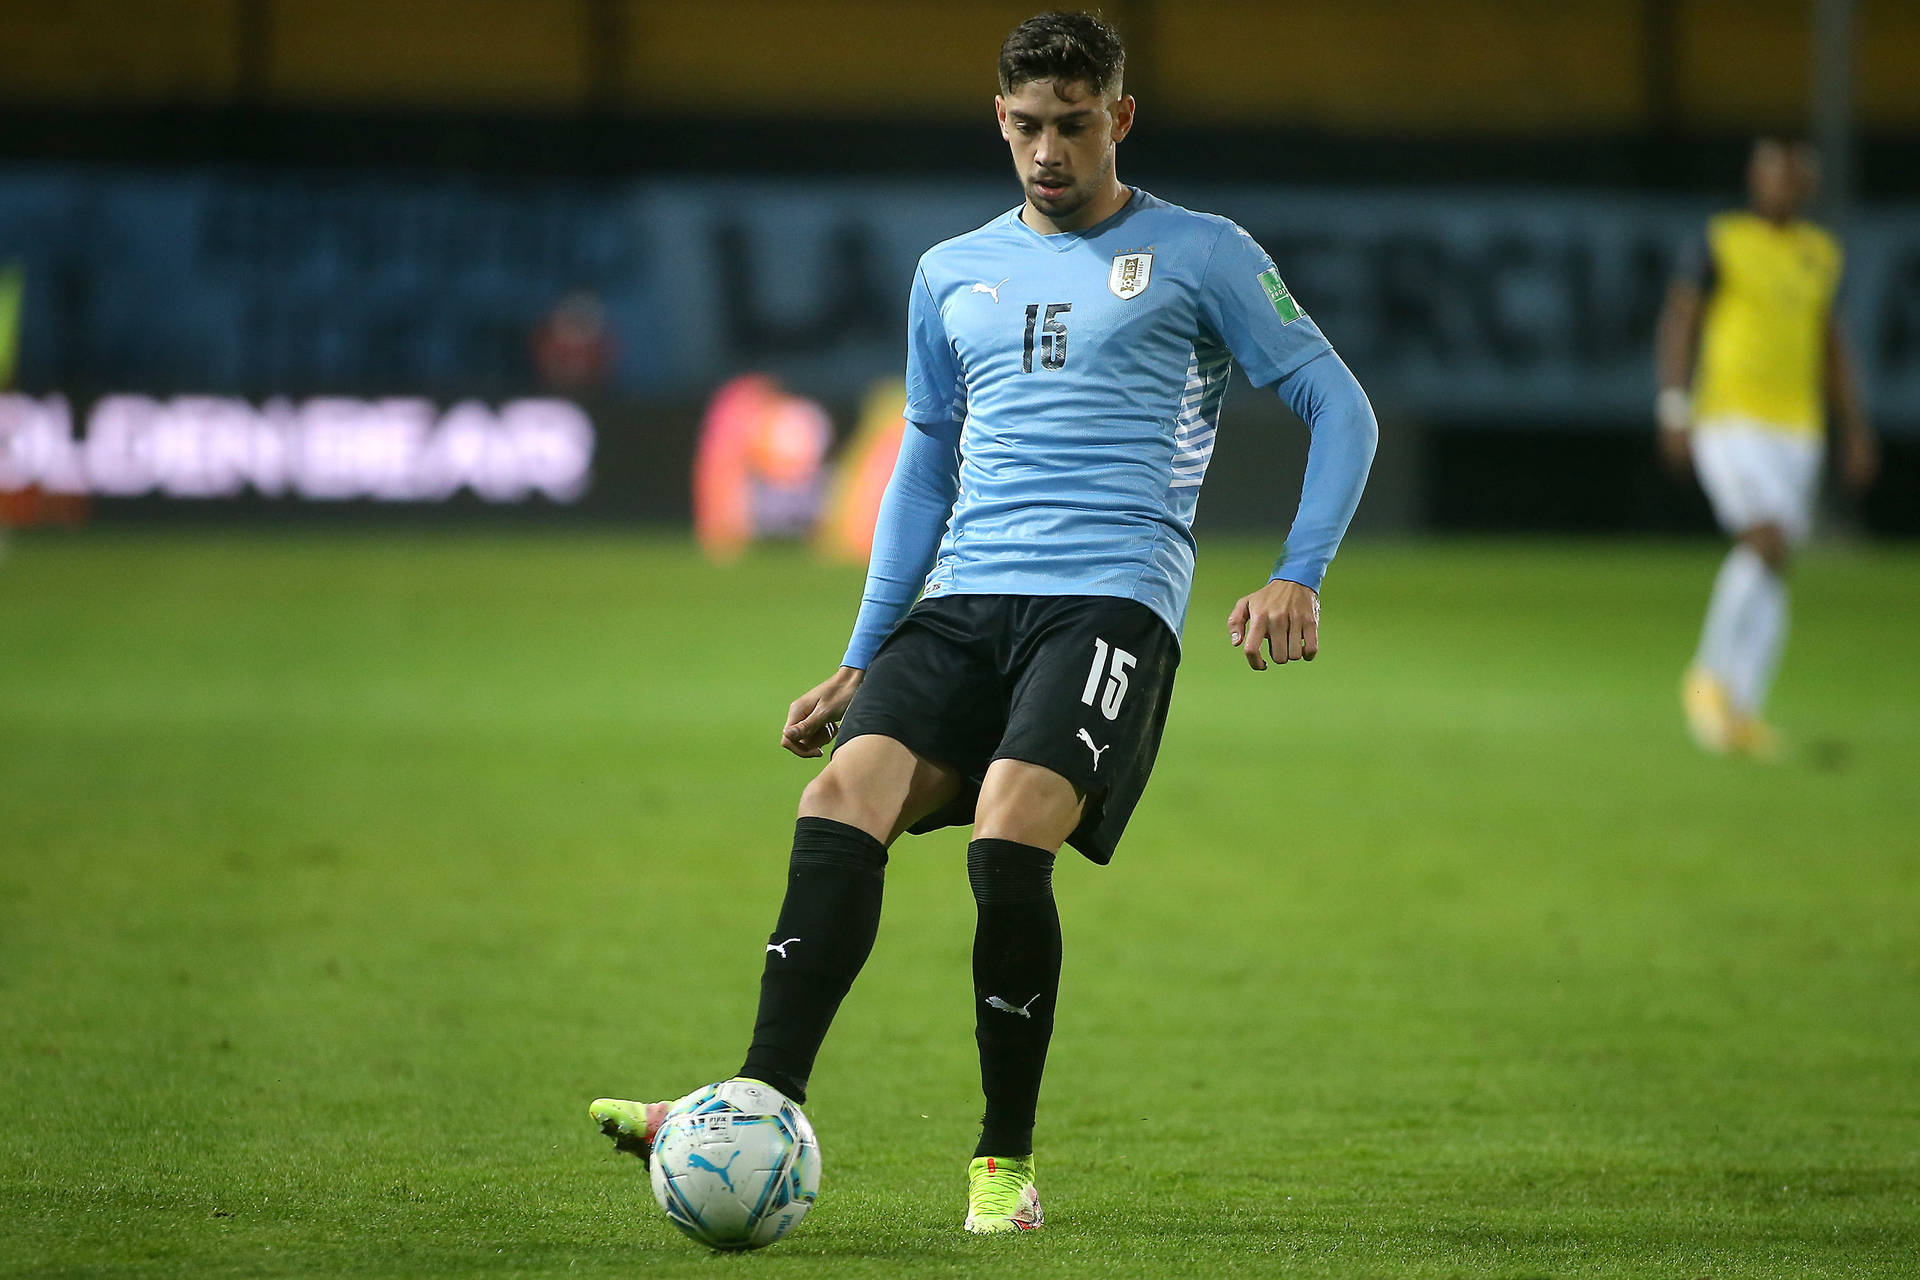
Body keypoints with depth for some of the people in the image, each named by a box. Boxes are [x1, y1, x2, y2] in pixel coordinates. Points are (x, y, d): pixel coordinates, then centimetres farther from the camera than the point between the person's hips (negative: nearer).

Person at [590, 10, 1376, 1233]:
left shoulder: (1200, 256, 6)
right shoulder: (953, 274, 20)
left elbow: (1340, 406, 6)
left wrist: (1298, 578, -9)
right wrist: (860, 661, 21)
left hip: (1110, 603, -5)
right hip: (964, 602, 5)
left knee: (1007, 838, -25)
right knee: (841, 800, -20)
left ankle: (1006, 1168, -12)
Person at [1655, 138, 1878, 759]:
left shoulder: (1820, 253, 13)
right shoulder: (1720, 242, -4)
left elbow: (1829, 342, 20)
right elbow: (1677, 323, -5)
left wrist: (1856, 428, 15)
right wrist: (1674, 409, -14)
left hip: (1796, 428, 6)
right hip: (1728, 422, -6)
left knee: (1771, 571, 2)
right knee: (1769, 542, -22)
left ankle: (1742, 709, 7)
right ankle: (1709, 677, -7)